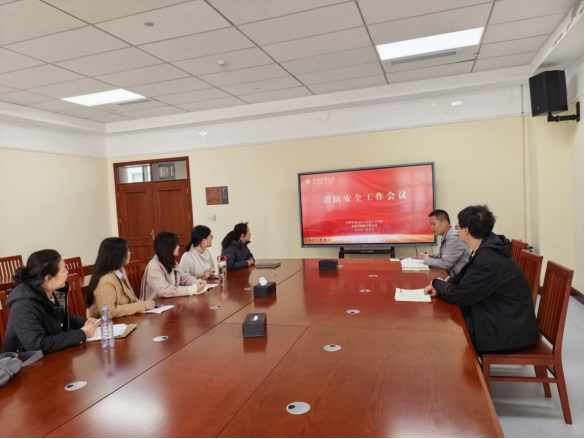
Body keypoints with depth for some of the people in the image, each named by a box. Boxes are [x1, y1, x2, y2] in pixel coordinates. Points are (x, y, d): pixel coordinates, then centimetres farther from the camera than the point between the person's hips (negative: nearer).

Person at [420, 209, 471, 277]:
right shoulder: (446, 237, 8)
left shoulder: (454, 238, -20)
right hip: (452, 275, 8)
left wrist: (427, 259, -8)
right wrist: (429, 256, 2)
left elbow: (445, 263, -22)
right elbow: (442, 256, 20)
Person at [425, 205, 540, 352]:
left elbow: (458, 295, -22)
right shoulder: (487, 250, 3)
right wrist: (444, 285, -3)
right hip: (503, 319, 9)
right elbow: (464, 277, 15)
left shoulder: (489, 260, -28)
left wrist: (437, 283, -3)